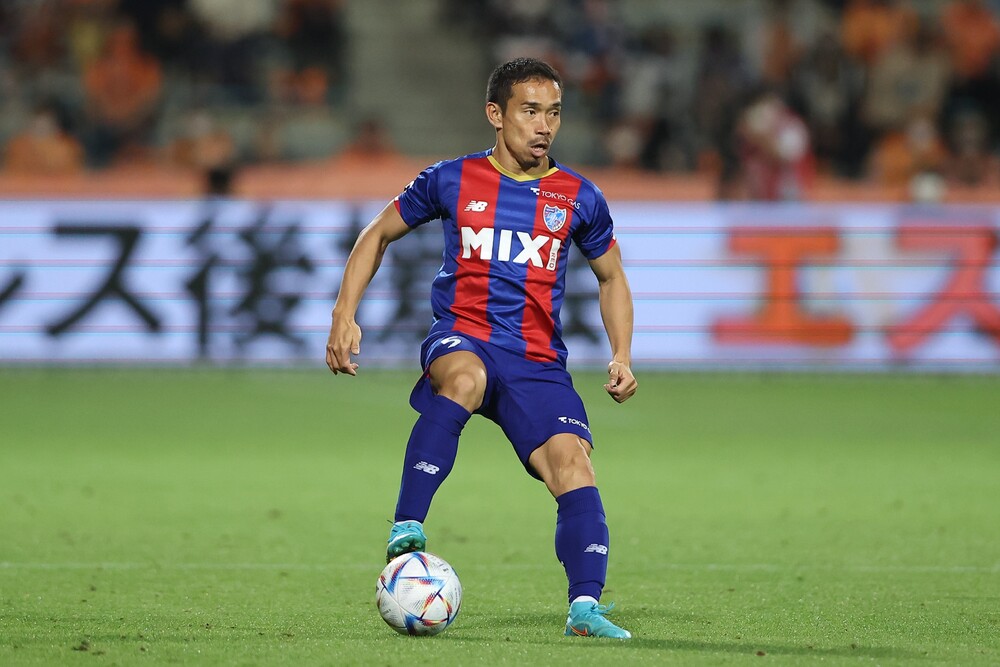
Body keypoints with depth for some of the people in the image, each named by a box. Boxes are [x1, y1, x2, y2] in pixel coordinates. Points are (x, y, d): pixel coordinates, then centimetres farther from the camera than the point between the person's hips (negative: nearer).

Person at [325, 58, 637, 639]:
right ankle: (406, 532, -40)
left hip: (538, 361, 2)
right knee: (464, 379, -39)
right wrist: (345, 317, 5)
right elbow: (378, 235, 16)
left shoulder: (578, 198, 8)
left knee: (572, 461, -22)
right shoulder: (452, 181, 4)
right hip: (461, 338, -2)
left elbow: (612, 279, 22)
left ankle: (586, 608, -25)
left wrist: (622, 356, 7)